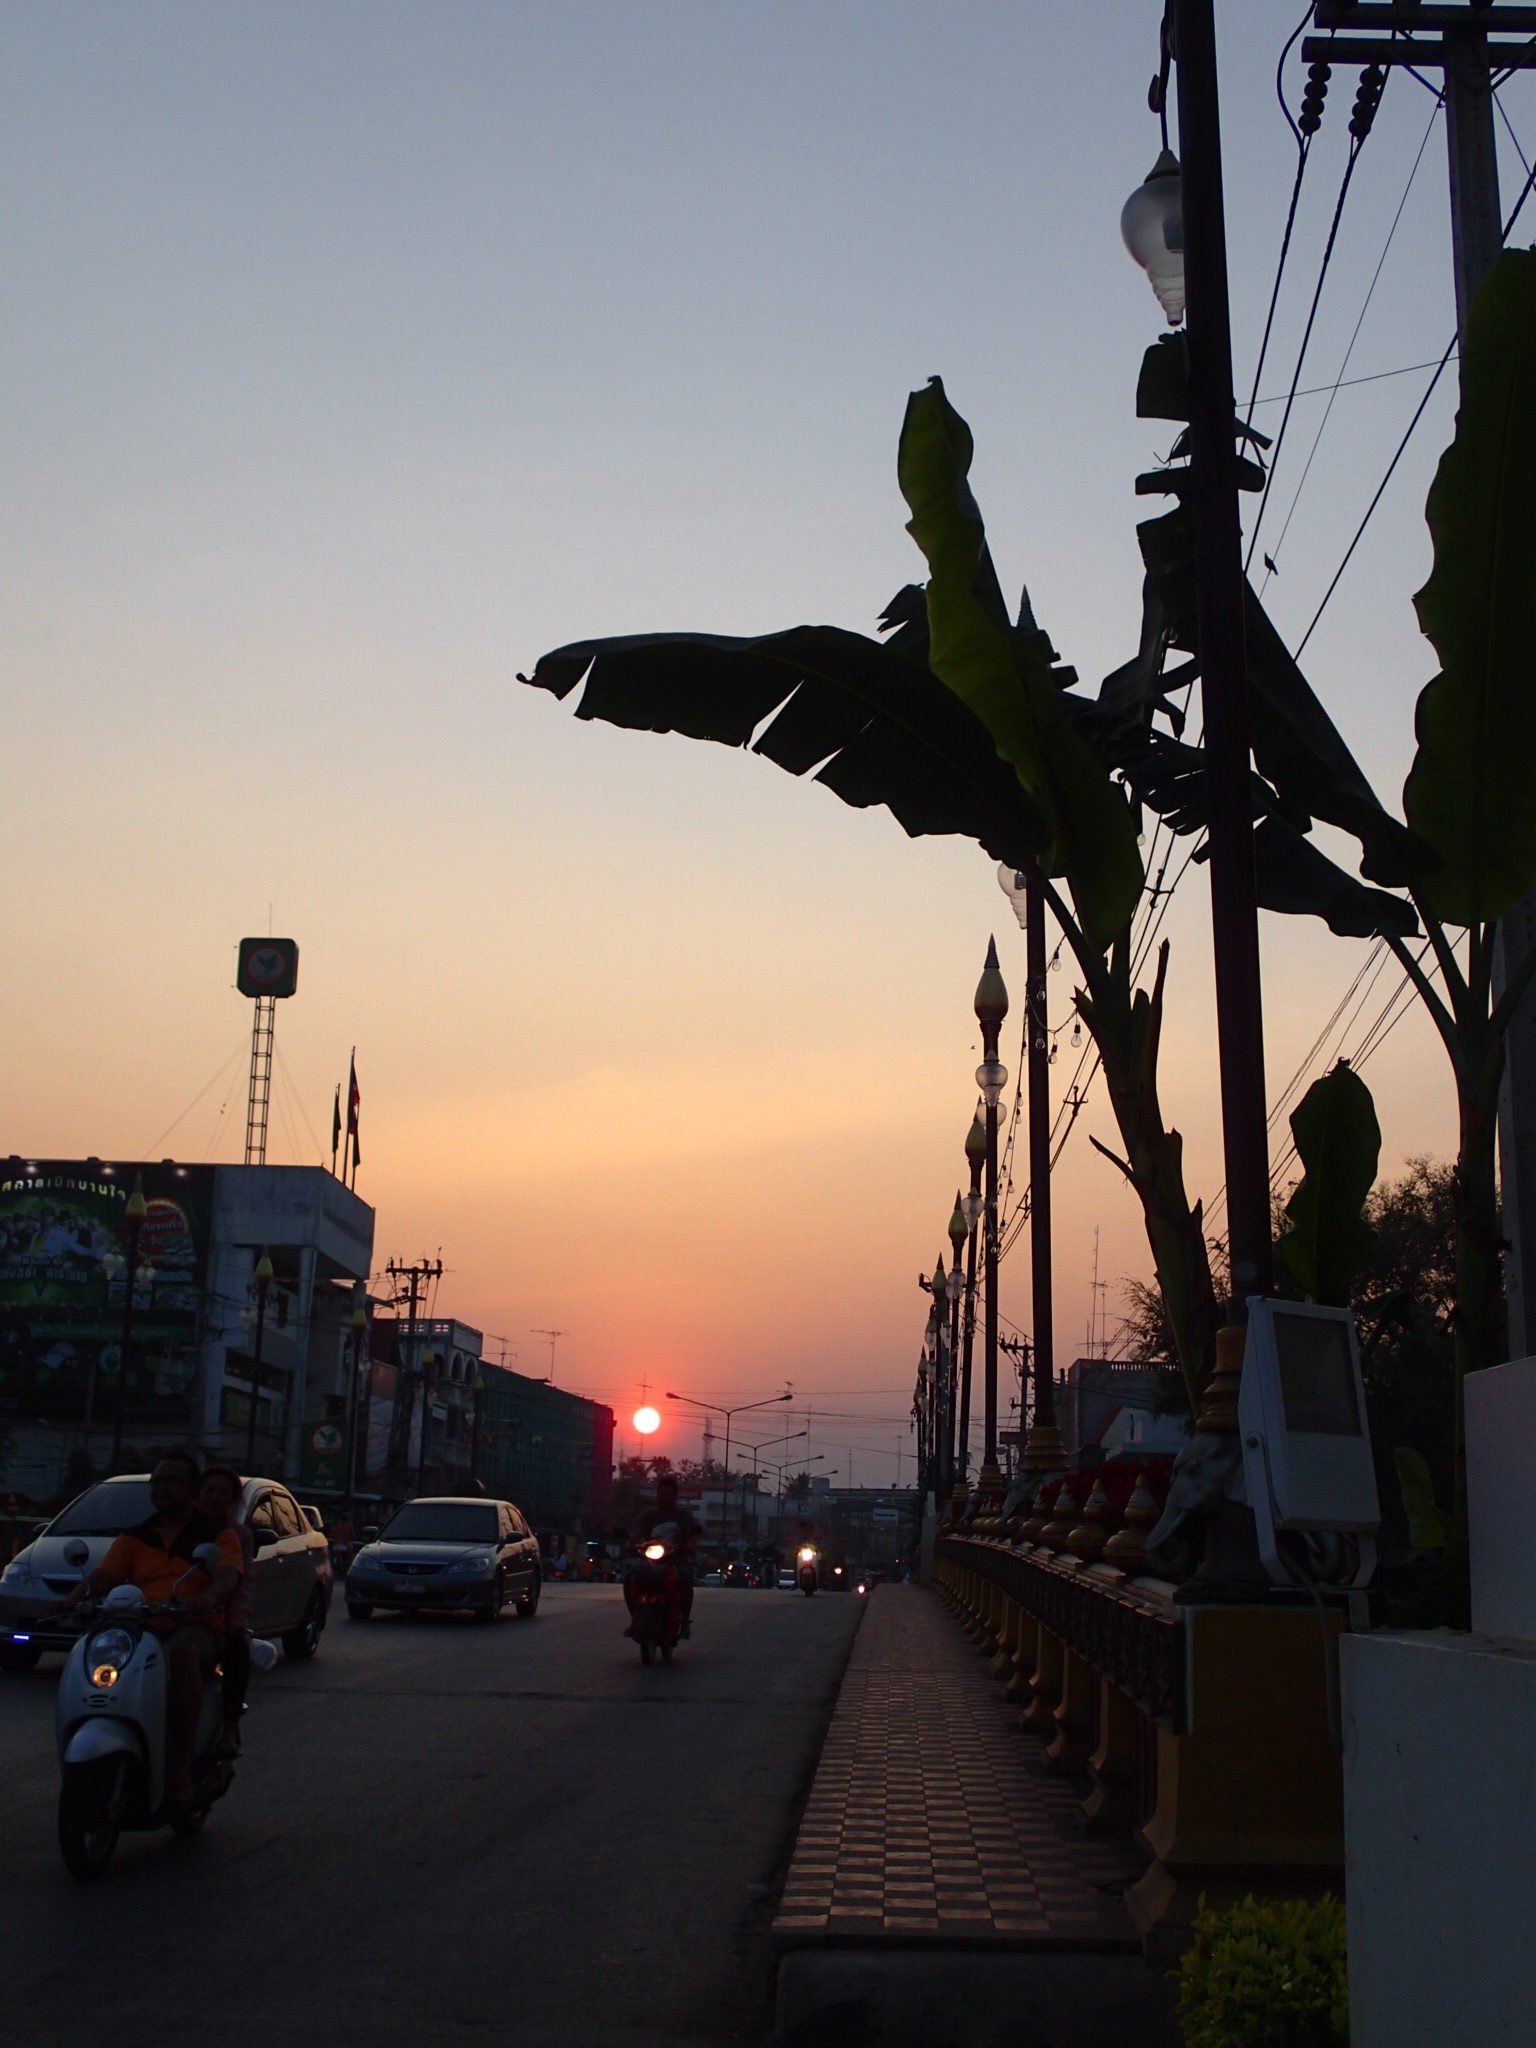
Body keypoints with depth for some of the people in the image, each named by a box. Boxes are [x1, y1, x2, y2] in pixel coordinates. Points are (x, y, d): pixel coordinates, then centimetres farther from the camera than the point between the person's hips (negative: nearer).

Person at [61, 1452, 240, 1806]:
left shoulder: (217, 1535, 12)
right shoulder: (135, 1538, 23)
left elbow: (227, 1576, -7)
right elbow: (104, 1575, 7)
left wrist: (209, 1596, -32)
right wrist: (74, 1598, -16)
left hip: (195, 1628, -4)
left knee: (182, 1651, -40)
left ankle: (179, 1767, -39)